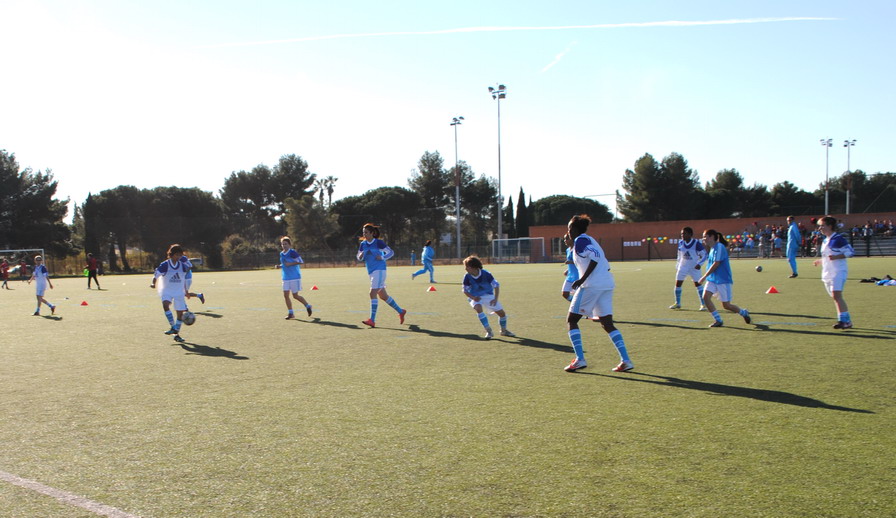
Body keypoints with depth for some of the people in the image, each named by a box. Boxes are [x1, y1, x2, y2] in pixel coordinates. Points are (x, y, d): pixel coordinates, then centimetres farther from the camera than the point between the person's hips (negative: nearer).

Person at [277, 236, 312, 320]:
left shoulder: (292, 252, -11)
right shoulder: (281, 254, 11)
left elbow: (301, 261, -14)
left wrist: (290, 264, -20)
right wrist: (279, 266, 4)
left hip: (295, 277, -7)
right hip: (286, 278, 7)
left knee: (295, 296, -1)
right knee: (286, 295, -1)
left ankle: (308, 306, 22)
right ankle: (290, 313, 7)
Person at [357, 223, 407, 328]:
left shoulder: (378, 242, -7)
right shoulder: (363, 244, 8)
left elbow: (391, 252, -2)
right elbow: (359, 257, 16)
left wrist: (382, 258, -17)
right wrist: (361, 256, -7)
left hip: (379, 270, -7)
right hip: (371, 272, 7)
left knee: (373, 293, -17)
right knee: (383, 296, 14)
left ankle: (372, 320, -19)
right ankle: (401, 311, 30)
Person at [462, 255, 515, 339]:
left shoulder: (486, 274, -22)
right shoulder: (467, 277, -18)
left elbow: (496, 286, -11)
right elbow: (465, 291, -6)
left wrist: (495, 299, -20)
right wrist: (473, 297, -23)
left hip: (488, 295, 1)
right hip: (475, 297, -1)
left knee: (501, 312, -2)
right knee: (478, 308, -34)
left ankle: (504, 330, 27)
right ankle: (488, 331, -25)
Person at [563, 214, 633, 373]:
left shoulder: (580, 240, -4)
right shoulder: (589, 240, 23)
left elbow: (595, 257, -20)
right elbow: (605, 264, 21)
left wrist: (582, 279, -20)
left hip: (592, 285, -9)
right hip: (607, 284, 9)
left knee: (571, 320, 2)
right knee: (608, 324, 9)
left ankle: (580, 359, -5)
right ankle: (626, 361, 0)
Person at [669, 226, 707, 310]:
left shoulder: (697, 243, -16)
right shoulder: (680, 243, -1)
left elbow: (704, 255, -11)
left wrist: (699, 264, -25)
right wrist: (677, 267, 15)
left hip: (694, 267, -4)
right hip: (683, 267, 4)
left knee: (697, 284, -6)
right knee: (678, 284, 1)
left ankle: (703, 304, 3)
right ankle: (677, 303, 16)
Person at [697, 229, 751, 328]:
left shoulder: (719, 247, -15)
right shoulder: (712, 249, 11)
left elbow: (716, 264, -20)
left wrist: (704, 277, -18)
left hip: (723, 280, -8)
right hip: (712, 279, 8)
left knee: (726, 305, 0)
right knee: (705, 296, -13)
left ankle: (744, 313, 28)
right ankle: (718, 320, -4)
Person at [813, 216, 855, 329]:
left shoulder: (838, 239, -10)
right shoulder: (825, 241, 17)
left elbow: (851, 252, -14)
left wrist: (836, 257, -23)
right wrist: (820, 261, 19)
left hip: (838, 271, -9)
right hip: (828, 272, 9)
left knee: (836, 295, -18)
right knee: (835, 297, 10)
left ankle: (846, 320, -16)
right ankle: (844, 320, 16)